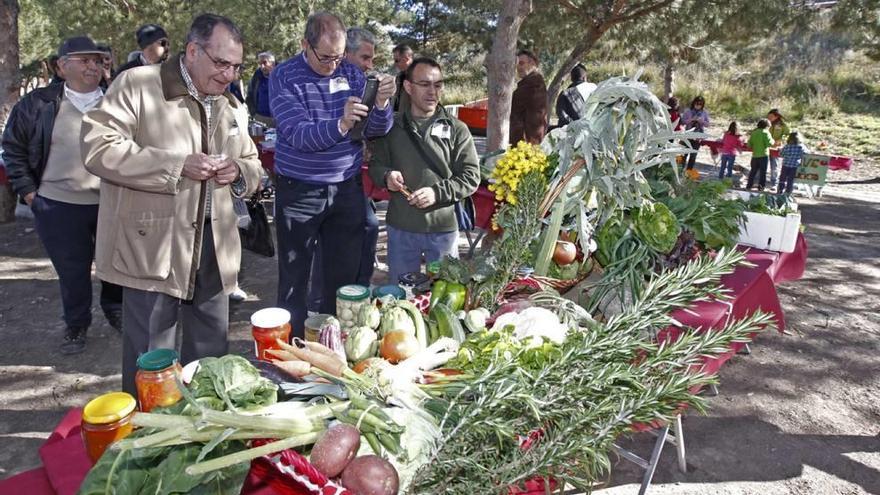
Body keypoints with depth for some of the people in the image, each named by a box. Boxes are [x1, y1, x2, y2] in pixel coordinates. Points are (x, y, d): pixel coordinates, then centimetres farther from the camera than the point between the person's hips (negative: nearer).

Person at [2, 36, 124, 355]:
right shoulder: (38, 104, 0)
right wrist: (26, 189, 2)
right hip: (59, 206, -1)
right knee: (72, 271, 9)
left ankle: (115, 311, 37)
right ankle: (76, 325, 29)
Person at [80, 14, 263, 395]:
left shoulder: (232, 106, 14)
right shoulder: (137, 84, -6)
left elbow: (253, 164, 23)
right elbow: (98, 148, -14)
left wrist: (239, 172, -2)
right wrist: (176, 166, -21)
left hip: (214, 246, 6)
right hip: (152, 246, -6)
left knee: (212, 351, 18)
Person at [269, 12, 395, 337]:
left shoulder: (352, 74, 2)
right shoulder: (284, 77, -10)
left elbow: (376, 130, -2)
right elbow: (298, 134, -22)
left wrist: (382, 104, -23)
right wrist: (340, 125, -39)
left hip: (347, 189, 4)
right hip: (299, 192, -3)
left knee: (344, 274, 13)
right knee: (294, 278, 8)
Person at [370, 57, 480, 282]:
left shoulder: (456, 129, -2)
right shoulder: (392, 127, 3)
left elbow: (471, 176, -4)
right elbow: (375, 164, 11)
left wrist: (437, 192, -18)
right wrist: (386, 176, -12)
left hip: (443, 229, -1)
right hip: (400, 228, 2)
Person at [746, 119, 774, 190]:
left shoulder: (753, 132, 7)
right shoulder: (765, 132, -9)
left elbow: (749, 144, 6)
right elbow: (769, 143, -16)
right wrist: (773, 140, 4)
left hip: (755, 155, 5)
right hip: (763, 155, -5)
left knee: (753, 171, 14)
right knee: (763, 171, 3)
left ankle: (749, 185, 15)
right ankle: (761, 186, 2)